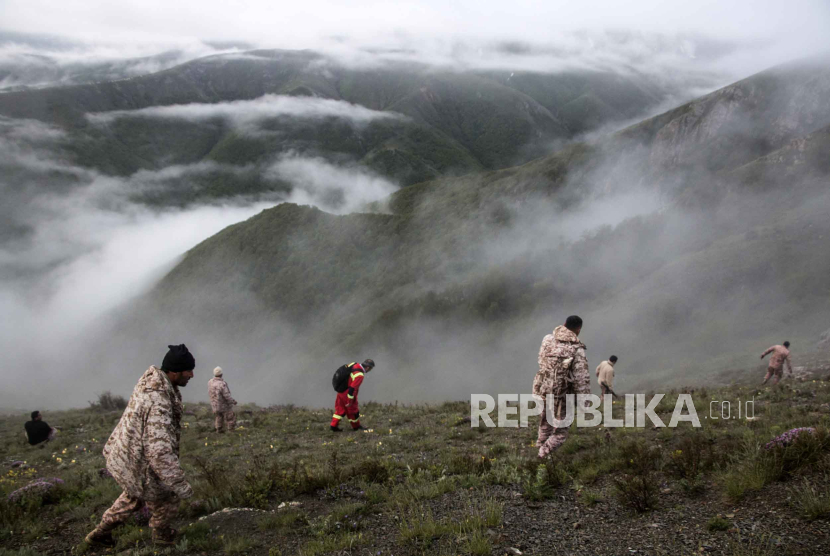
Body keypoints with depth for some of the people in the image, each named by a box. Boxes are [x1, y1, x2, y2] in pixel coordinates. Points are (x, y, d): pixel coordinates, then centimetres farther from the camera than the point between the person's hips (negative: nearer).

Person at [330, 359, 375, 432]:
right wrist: (350, 401, -19)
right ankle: (356, 426, 35)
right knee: (353, 410, 15)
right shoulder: (359, 375, -30)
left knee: (340, 409, 20)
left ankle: (334, 426, 23)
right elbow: (352, 389, -30)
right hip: (347, 394, -7)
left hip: (341, 391, 7)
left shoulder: (353, 365, -5)